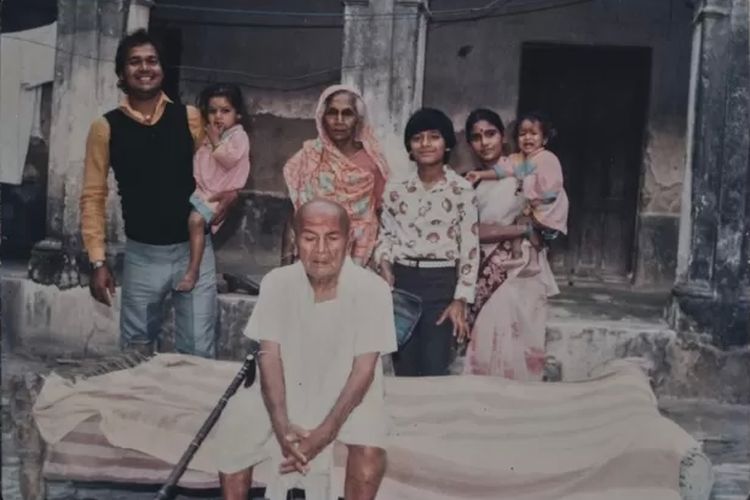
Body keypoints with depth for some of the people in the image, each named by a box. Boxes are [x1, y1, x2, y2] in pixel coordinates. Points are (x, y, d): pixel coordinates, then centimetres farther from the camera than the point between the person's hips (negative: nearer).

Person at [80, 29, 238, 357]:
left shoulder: (189, 118, -1)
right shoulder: (106, 128, -3)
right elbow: (94, 196, -1)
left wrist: (230, 192, -9)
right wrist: (98, 261, -6)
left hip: (195, 249, 0)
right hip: (143, 254, 0)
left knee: (199, 352, 3)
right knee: (135, 351, 14)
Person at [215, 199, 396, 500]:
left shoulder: (372, 290, -19)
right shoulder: (277, 283, -12)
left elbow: (364, 369, -19)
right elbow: (270, 355, -12)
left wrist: (324, 433, -27)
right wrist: (281, 425, -25)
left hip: (347, 395, -3)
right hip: (287, 391, 3)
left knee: (369, 453, -28)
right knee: (231, 433, -14)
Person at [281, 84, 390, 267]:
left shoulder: (372, 162, 0)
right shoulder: (308, 157, 1)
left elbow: (380, 216, 4)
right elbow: (293, 213, 4)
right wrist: (286, 260, 0)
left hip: (359, 260, 0)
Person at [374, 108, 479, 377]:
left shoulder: (461, 189, -3)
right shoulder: (396, 189, 6)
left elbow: (470, 248, -4)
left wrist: (460, 300, -9)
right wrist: (385, 265, -6)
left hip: (441, 283, -3)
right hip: (402, 281, 3)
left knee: (435, 372, -1)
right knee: (404, 372, 8)